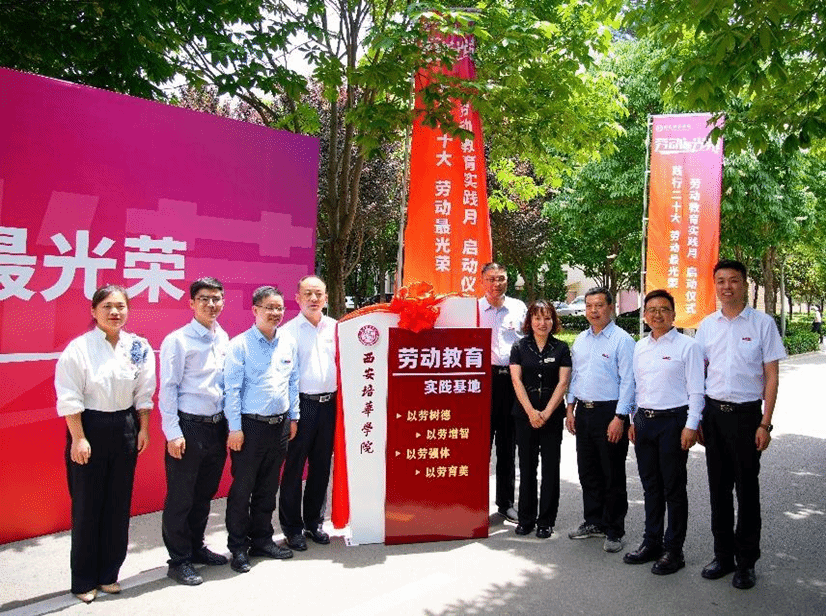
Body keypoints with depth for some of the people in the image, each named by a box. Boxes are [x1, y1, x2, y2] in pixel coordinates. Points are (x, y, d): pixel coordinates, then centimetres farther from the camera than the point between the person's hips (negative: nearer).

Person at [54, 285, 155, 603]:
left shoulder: (138, 347, 1)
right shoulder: (79, 348, -9)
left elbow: (143, 393, 7)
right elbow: (69, 398, -10)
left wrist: (143, 429, 6)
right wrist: (78, 438, -13)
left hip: (125, 428, 4)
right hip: (89, 428, -4)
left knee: (118, 504, 11)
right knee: (87, 506, 4)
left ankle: (108, 573, 27)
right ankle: (84, 581, 20)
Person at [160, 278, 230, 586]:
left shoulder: (224, 338, 8)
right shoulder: (177, 340, -9)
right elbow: (167, 389, -10)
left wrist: (229, 425, 12)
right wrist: (173, 433, -13)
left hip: (217, 426, 6)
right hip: (188, 427, -6)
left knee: (205, 494, 18)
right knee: (180, 498, 5)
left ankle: (196, 547, 35)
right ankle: (179, 560, 19)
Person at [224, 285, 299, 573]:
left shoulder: (289, 343, 7)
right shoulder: (240, 345, -9)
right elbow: (231, 389, -10)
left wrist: (293, 417, 13)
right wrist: (235, 428, -12)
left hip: (280, 425, 5)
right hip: (250, 425, -5)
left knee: (268, 487, 16)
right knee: (242, 488, 3)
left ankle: (262, 540, 30)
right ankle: (238, 547, 17)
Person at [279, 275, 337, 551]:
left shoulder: (335, 328, 8)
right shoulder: (289, 331, -2)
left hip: (329, 404, 4)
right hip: (301, 402, -4)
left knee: (322, 466, 12)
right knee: (294, 466, 4)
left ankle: (314, 522, 27)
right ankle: (292, 527, 18)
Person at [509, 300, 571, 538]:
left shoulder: (561, 348, 4)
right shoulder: (519, 347, 4)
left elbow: (563, 382, -2)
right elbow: (517, 381, -2)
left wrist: (546, 412, -11)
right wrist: (531, 412, -12)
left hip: (552, 415, 0)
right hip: (525, 415, 0)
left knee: (550, 467, 3)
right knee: (527, 467, 6)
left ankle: (546, 521, 14)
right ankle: (526, 518, 18)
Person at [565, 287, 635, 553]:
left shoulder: (622, 339, -9)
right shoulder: (580, 340, 12)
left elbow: (627, 381, -12)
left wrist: (619, 417, -17)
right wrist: (571, 408, 12)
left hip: (609, 412, -6)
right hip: (583, 412, 7)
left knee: (613, 476, 3)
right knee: (588, 472, 15)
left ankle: (614, 531, 16)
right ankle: (594, 522, 29)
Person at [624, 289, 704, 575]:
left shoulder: (687, 346, -6)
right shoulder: (640, 347, 11)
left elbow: (696, 390, -8)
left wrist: (691, 426, -14)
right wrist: (634, 420, 14)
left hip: (673, 421, -6)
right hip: (644, 420, 6)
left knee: (674, 488, 3)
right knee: (651, 486, 15)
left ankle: (673, 550, 15)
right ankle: (651, 543, 28)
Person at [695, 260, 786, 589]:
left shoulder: (763, 323, -3)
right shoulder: (707, 325, 7)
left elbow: (771, 376, -4)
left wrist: (765, 424, -9)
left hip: (746, 414, -3)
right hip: (713, 412, 3)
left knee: (746, 488, 4)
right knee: (718, 487, 11)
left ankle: (746, 562, 18)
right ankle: (723, 554, 25)